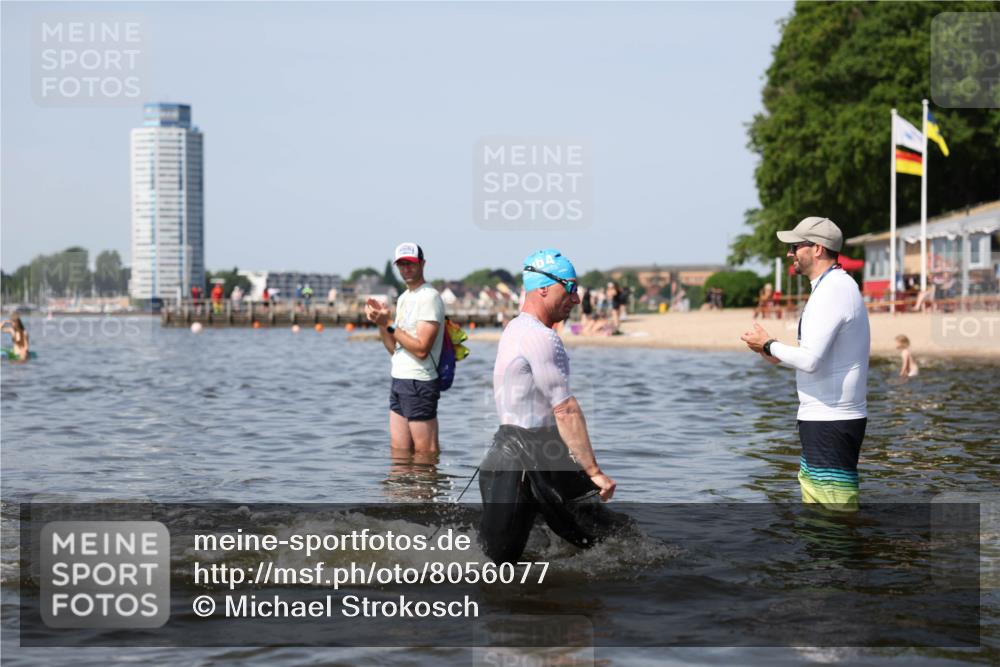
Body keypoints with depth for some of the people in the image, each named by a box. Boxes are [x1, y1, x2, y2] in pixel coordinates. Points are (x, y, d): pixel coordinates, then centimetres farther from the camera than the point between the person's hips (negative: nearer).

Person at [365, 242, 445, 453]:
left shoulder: (429, 297, -11)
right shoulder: (403, 298, 18)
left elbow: (421, 349, -19)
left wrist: (389, 325, -15)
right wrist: (381, 323, 2)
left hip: (420, 383, -9)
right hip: (399, 381, 9)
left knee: (425, 454, -5)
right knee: (399, 452, 9)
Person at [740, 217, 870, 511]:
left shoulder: (832, 291, -17)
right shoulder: (839, 286, 17)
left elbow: (811, 360, -25)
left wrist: (768, 345, -10)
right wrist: (780, 355, 13)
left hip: (830, 421, -11)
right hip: (823, 418, 11)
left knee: (836, 505, -9)